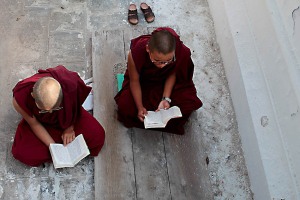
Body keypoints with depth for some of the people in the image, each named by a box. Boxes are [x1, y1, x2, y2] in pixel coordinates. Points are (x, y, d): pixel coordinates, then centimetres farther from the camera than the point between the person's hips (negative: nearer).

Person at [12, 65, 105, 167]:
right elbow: (34, 123, -18)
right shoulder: (19, 98, -38)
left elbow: (75, 107, -12)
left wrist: (70, 128, -7)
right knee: (23, 153, -20)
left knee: (97, 135, -17)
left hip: (65, 117, 0)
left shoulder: (71, 84, -38)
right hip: (41, 121, 0)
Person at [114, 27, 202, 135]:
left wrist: (166, 99, -22)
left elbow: (172, 74, -13)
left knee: (189, 103, -17)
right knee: (125, 106, -21)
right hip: (143, 81, -1)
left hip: (166, 82, 1)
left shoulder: (182, 52, -35)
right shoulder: (136, 53, -38)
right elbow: (134, 81, -20)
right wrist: (140, 107, -23)